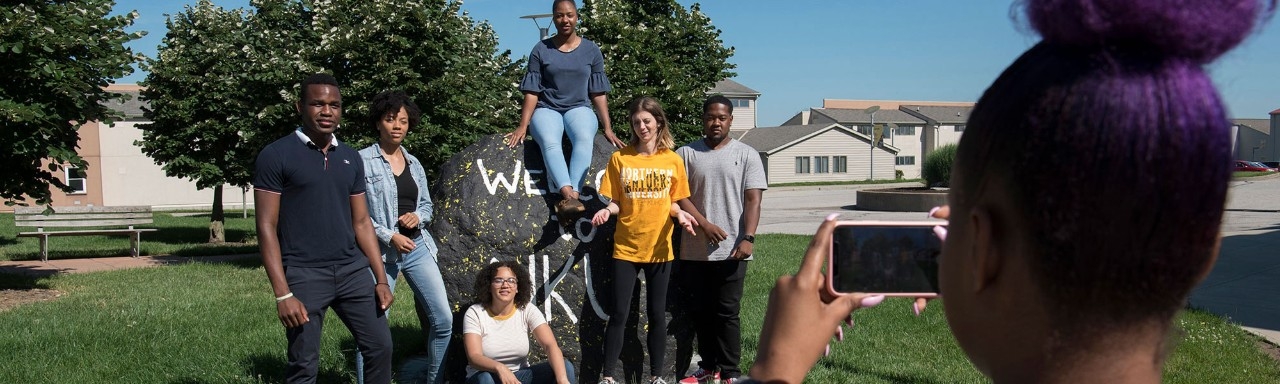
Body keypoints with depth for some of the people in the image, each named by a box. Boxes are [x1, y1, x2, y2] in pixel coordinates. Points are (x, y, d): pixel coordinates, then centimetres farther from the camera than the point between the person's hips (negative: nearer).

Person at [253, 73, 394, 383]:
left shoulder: (351, 158, 10)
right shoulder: (276, 156, -6)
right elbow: (266, 227, -9)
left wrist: (381, 279, 8)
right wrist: (282, 294, -15)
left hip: (353, 269, 5)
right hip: (304, 274, -5)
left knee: (380, 345, 8)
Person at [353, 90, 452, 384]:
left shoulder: (414, 163, 12)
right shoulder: (363, 160, -5)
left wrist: (417, 216, -3)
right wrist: (390, 236, -16)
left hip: (418, 247, 6)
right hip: (381, 252, -5)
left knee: (444, 319, 3)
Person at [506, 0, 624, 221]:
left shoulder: (591, 50, 8)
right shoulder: (541, 50, 5)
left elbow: (598, 93, 9)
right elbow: (532, 92, 4)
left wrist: (608, 128, 2)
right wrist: (523, 126, -4)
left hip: (579, 108, 1)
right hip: (547, 109, 0)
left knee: (585, 138, -37)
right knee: (550, 142, -37)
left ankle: (569, 199, -53)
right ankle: (570, 197, -55)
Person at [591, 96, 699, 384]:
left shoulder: (672, 160, 0)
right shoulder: (619, 158, -2)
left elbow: (673, 202, 8)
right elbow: (615, 202, 2)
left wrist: (679, 214, -13)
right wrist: (607, 211, -19)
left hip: (660, 248, 1)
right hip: (626, 248, -1)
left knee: (657, 314, 8)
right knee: (619, 314, 0)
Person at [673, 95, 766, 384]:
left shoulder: (747, 155, 4)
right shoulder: (686, 154, 7)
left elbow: (753, 200, -2)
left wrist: (748, 238, -14)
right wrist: (705, 225, -10)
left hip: (731, 251, -2)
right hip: (695, 249, 2)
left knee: (727, 313, 0)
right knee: (701, 312, 11)